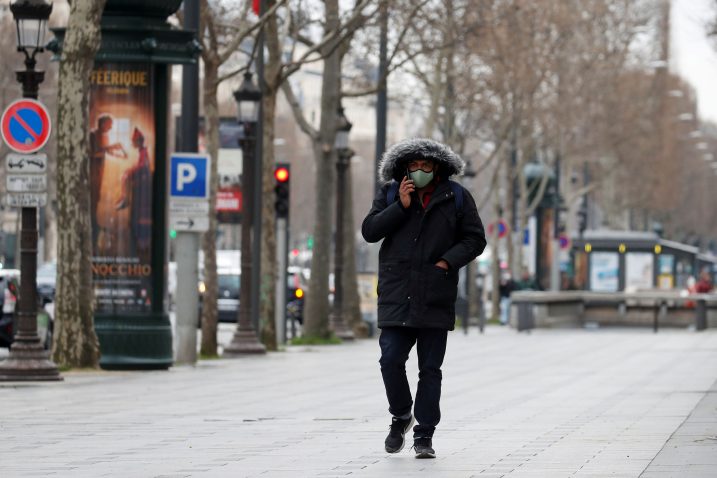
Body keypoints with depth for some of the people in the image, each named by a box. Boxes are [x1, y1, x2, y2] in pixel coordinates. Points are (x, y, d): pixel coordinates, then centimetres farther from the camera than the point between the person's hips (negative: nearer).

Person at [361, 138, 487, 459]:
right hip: (396, 296, 1)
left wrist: (447, 261, -9)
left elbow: (475, 239, 5)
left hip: (436, 298, -1)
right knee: (390, 360, -7)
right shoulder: (390, 193, 6)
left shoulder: (456, 197, 3)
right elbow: (369, 231, -1)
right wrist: (401, 206, -11)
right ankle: (401, 417, 18)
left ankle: (424, 435, 8)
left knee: (430, 369, 2)